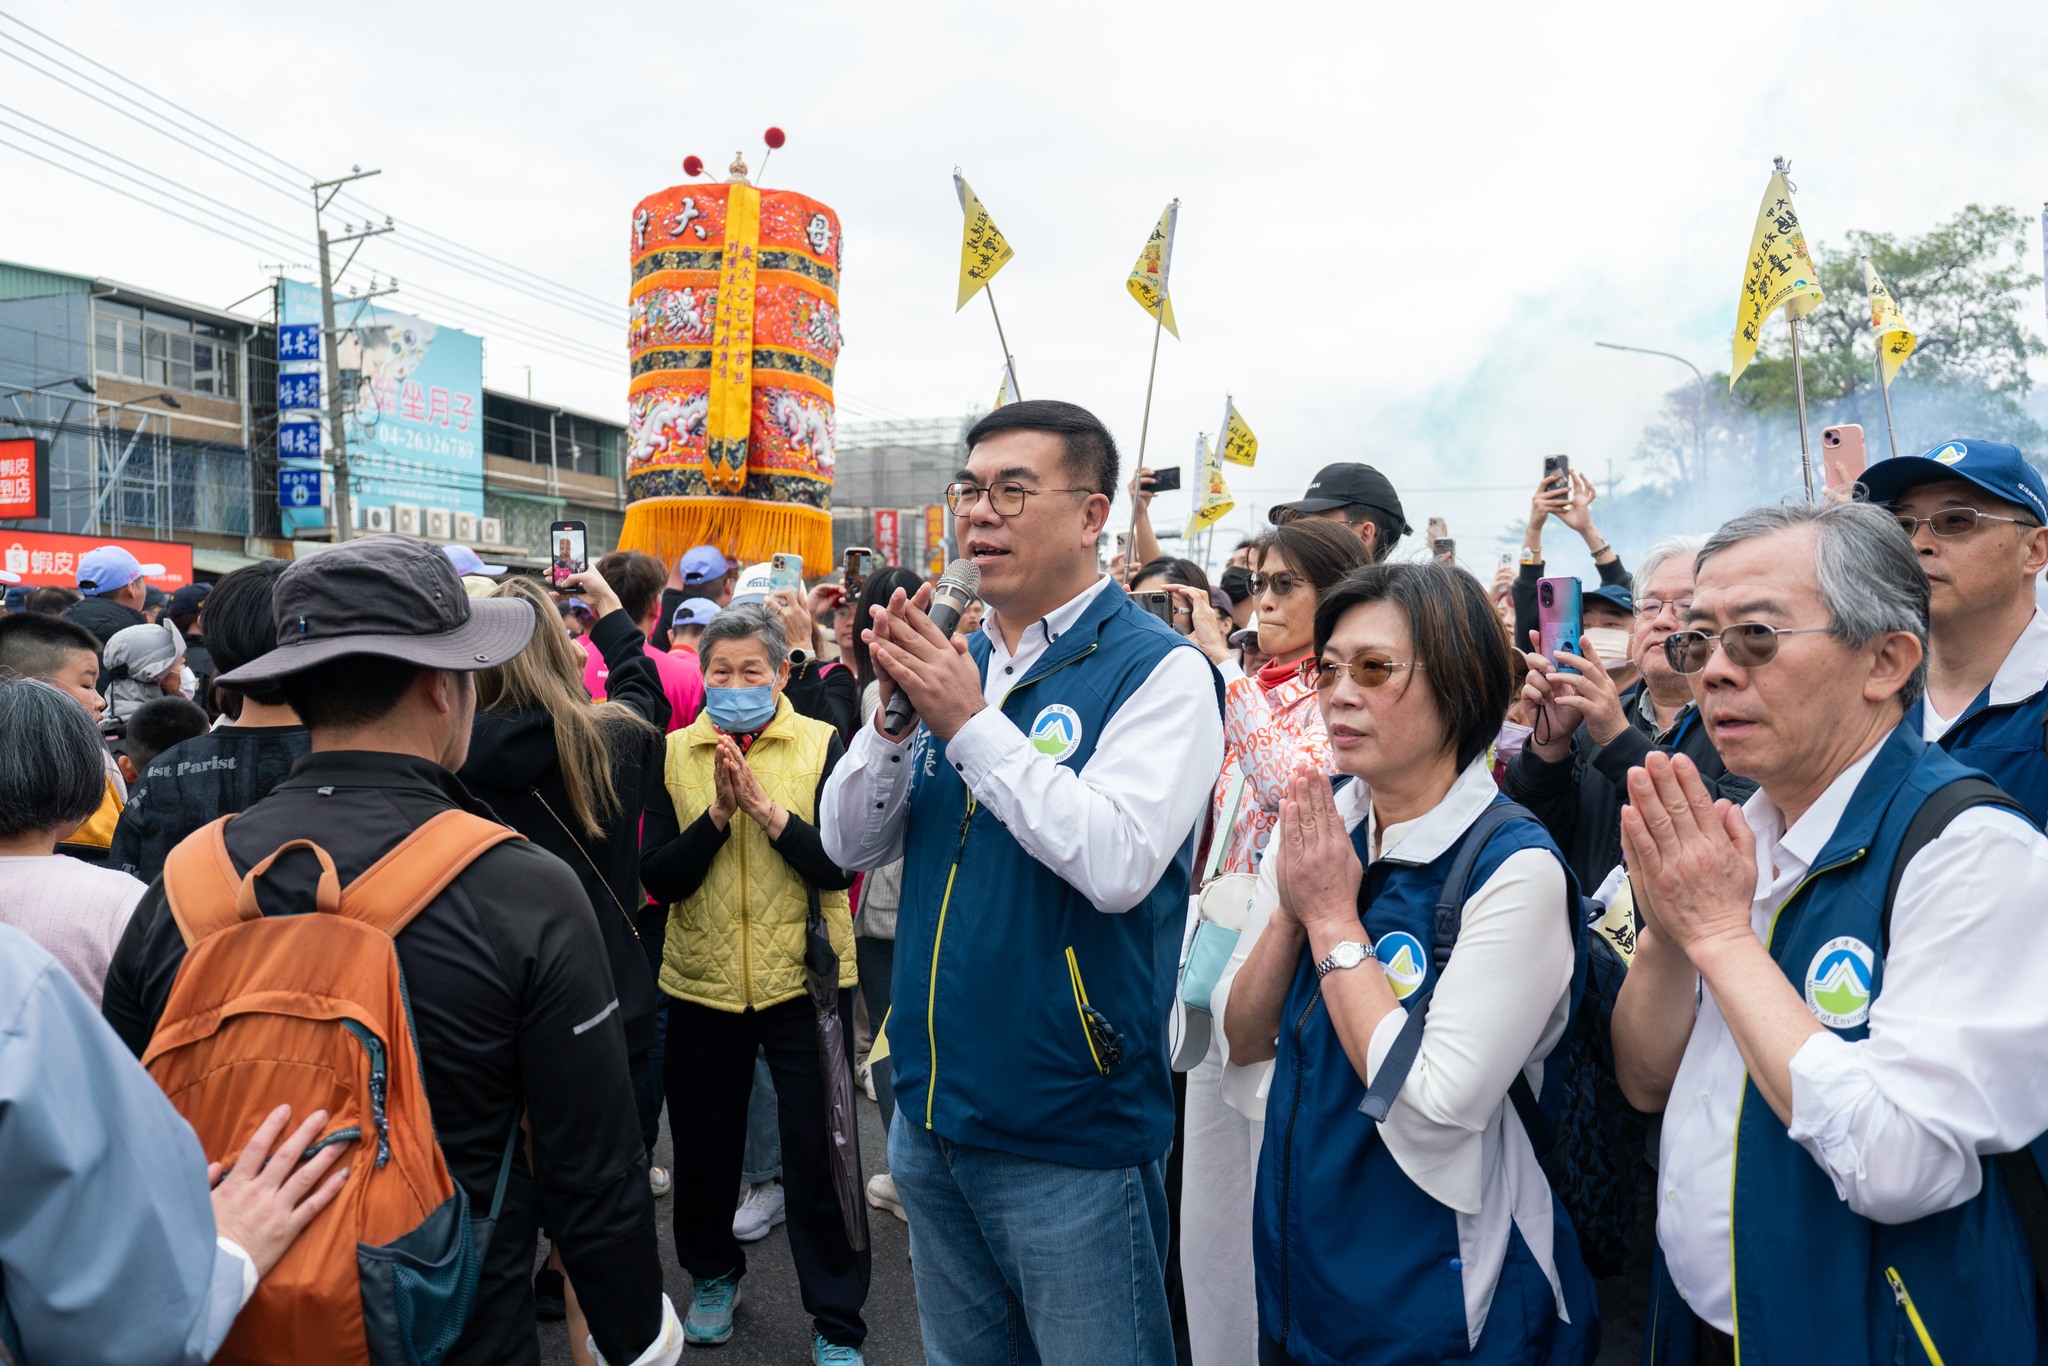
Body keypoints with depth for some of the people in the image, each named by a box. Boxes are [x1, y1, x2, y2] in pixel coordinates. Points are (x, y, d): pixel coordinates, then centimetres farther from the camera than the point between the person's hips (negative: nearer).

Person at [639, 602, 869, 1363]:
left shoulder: (821, 745, -5)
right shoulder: (675, 754, 0)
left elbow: (840, 865, -14)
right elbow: (658, 879, -7)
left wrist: (765, 806, -23)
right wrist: (718, 811, -19)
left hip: (803, 980, -2)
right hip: (700, 984, 2)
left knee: (815, 1153, 5)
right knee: (703, 1144, 17)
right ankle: (714, 1275, 43)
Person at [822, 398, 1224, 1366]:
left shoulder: (1158, 669, -13)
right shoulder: (955, 658, 5)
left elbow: (1118, 862, -27)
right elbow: (849, 843, 3)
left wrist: (971, 721, -23)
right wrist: (895, 715, -14)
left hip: (1072, 1138, -6)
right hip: (930, 1110, 6)